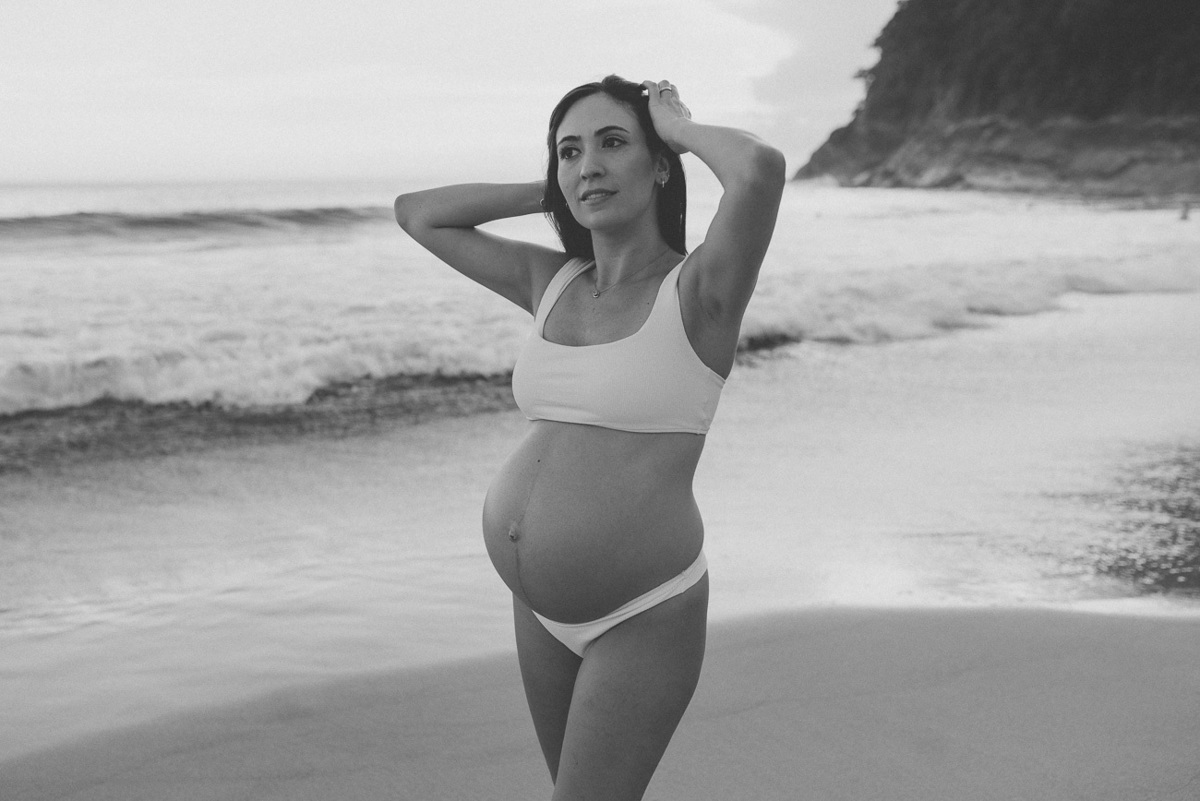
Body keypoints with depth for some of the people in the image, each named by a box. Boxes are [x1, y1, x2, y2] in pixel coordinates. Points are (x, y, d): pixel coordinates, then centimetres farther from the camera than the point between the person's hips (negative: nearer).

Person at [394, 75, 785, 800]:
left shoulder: (698, 289, -12)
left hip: (643, 614, -7)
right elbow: (417, 213, 15)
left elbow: (762, 167, -31)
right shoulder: (551, 282, 6)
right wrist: (555, 192, 9)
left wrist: (678, 127, -11)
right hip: (543, 606, 7)